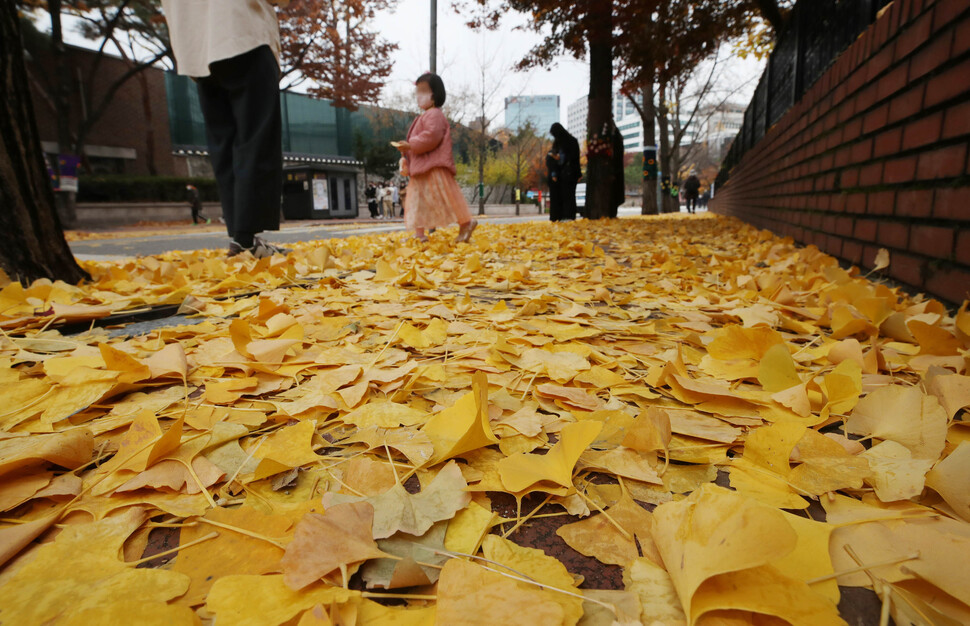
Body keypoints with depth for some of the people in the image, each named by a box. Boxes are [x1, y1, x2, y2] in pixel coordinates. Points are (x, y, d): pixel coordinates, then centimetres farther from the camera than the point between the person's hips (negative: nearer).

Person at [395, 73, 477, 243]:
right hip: (422, 167, 11)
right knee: (418, 198, 9)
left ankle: (466, 222, -5)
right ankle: (419, 232, 11)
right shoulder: (424, 117, 23)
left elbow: (431, 137, -25)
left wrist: (410, 145, -20)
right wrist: (406, 152, 14)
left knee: (445, 196, -12)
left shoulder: (434, 115, -10)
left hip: (435, 167, -11)